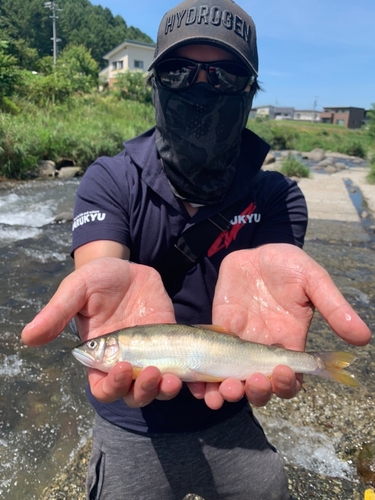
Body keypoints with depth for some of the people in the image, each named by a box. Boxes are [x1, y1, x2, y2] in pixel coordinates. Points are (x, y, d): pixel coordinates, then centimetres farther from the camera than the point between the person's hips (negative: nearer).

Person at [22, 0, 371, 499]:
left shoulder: (277, 196, -11)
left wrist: (256, 270, -49)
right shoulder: (110, 182, -13)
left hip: (229, 423, 2)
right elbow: (98, 260, -30)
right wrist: (114, 277, -54)